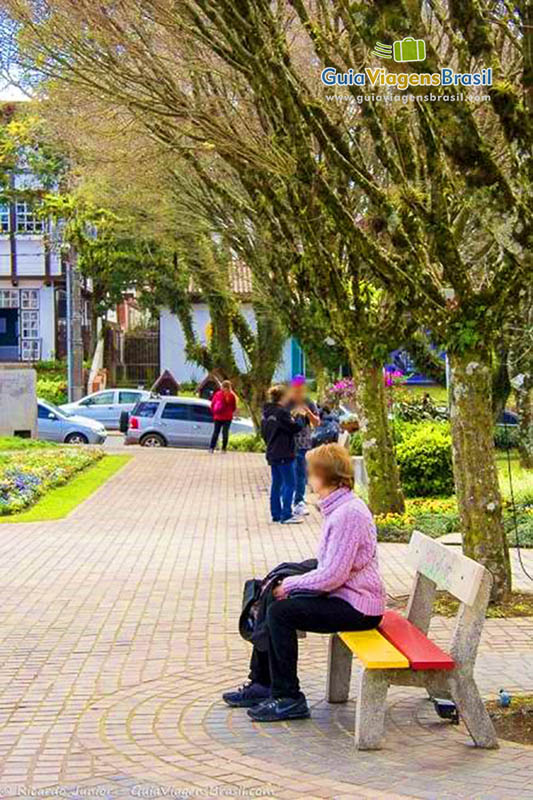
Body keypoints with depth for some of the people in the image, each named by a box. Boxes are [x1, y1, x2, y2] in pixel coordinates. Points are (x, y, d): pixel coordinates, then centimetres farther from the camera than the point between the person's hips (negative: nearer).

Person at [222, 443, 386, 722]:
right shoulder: (339, 507, 11)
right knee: (271, 604, 10)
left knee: (281, 612, -19)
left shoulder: (348, 513, -22)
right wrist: (291, 581, 6)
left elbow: (332, 575, -24)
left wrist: (289, 584, -13)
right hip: (342, 595, 11)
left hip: (357, 608, -11)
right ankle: (261, 685, 20)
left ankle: (288, 699, -9)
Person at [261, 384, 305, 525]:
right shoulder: (281, 412, -18)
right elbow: (295, 427, -16)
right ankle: (286, 515, -3)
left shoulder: (267, 412, 9)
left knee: (276, 484, 14)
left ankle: (276, 514, 18)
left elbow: (264, 433, 17)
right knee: (289, 484, -3)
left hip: (272, 454, 9)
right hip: (284, 454, -9)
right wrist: (300, 417, 0)